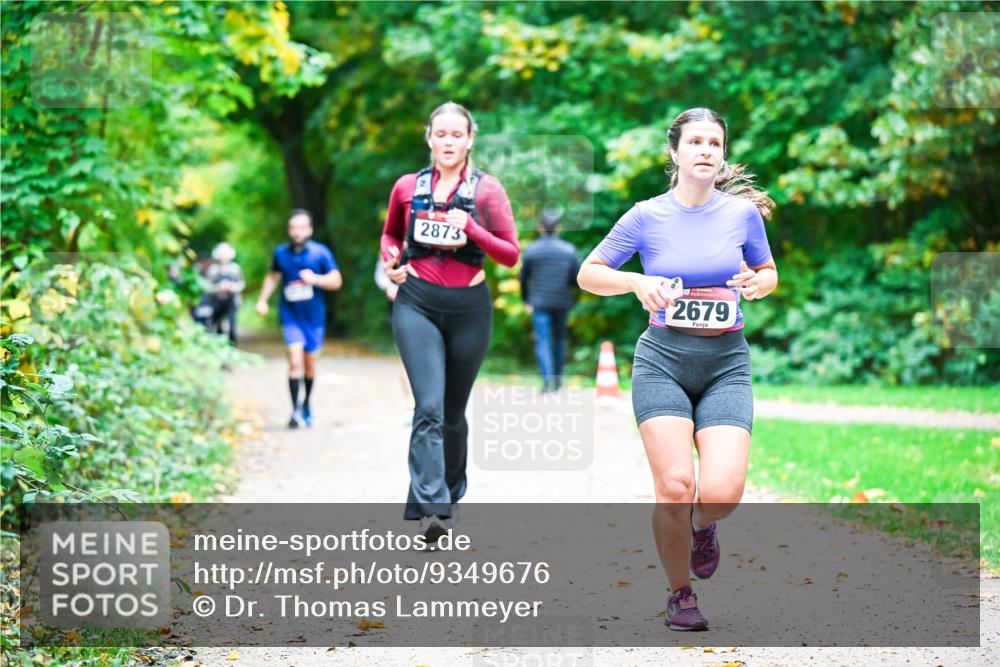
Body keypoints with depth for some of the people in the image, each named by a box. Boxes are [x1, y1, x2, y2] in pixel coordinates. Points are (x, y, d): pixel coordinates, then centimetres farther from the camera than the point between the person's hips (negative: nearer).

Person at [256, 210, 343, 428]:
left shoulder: (320, 252, -4)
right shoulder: (281, 253, 3)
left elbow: (336, 281, -3)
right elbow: (273, 277, 19)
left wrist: (315, 279, -20)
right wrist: (262, 300, 8)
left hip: (314, 317, 0)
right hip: (290, 316, 0)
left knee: (310, 364, 12)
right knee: (295, 361, -17)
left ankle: (306, 404, 35)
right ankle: (295, 410, -14)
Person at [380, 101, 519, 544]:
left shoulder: (487, 190, 0)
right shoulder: (407, 188, 5)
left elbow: (511, 254, -2)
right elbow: (390, 234, 23)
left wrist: (471, 229, -17)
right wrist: (391, 260, 1)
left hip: (469, 308, 0)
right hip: (417, 304, 0)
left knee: (453, 411, 11)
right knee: (429, 408, -16)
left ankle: (451, 493, 33)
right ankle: (430, 508, -24)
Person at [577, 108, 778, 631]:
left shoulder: (743, 211, 4)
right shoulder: (647, 216, -1)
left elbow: (769, 274, 18)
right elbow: (588, 273, 5)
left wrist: (755, 283, -6)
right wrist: (636, 283, -13)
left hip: (726, 362, 1)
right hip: (663, 360, -1)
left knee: (722, 491, -16)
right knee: (675, 486, -13)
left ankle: (702, 527, 24)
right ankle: (680, 596, 11)